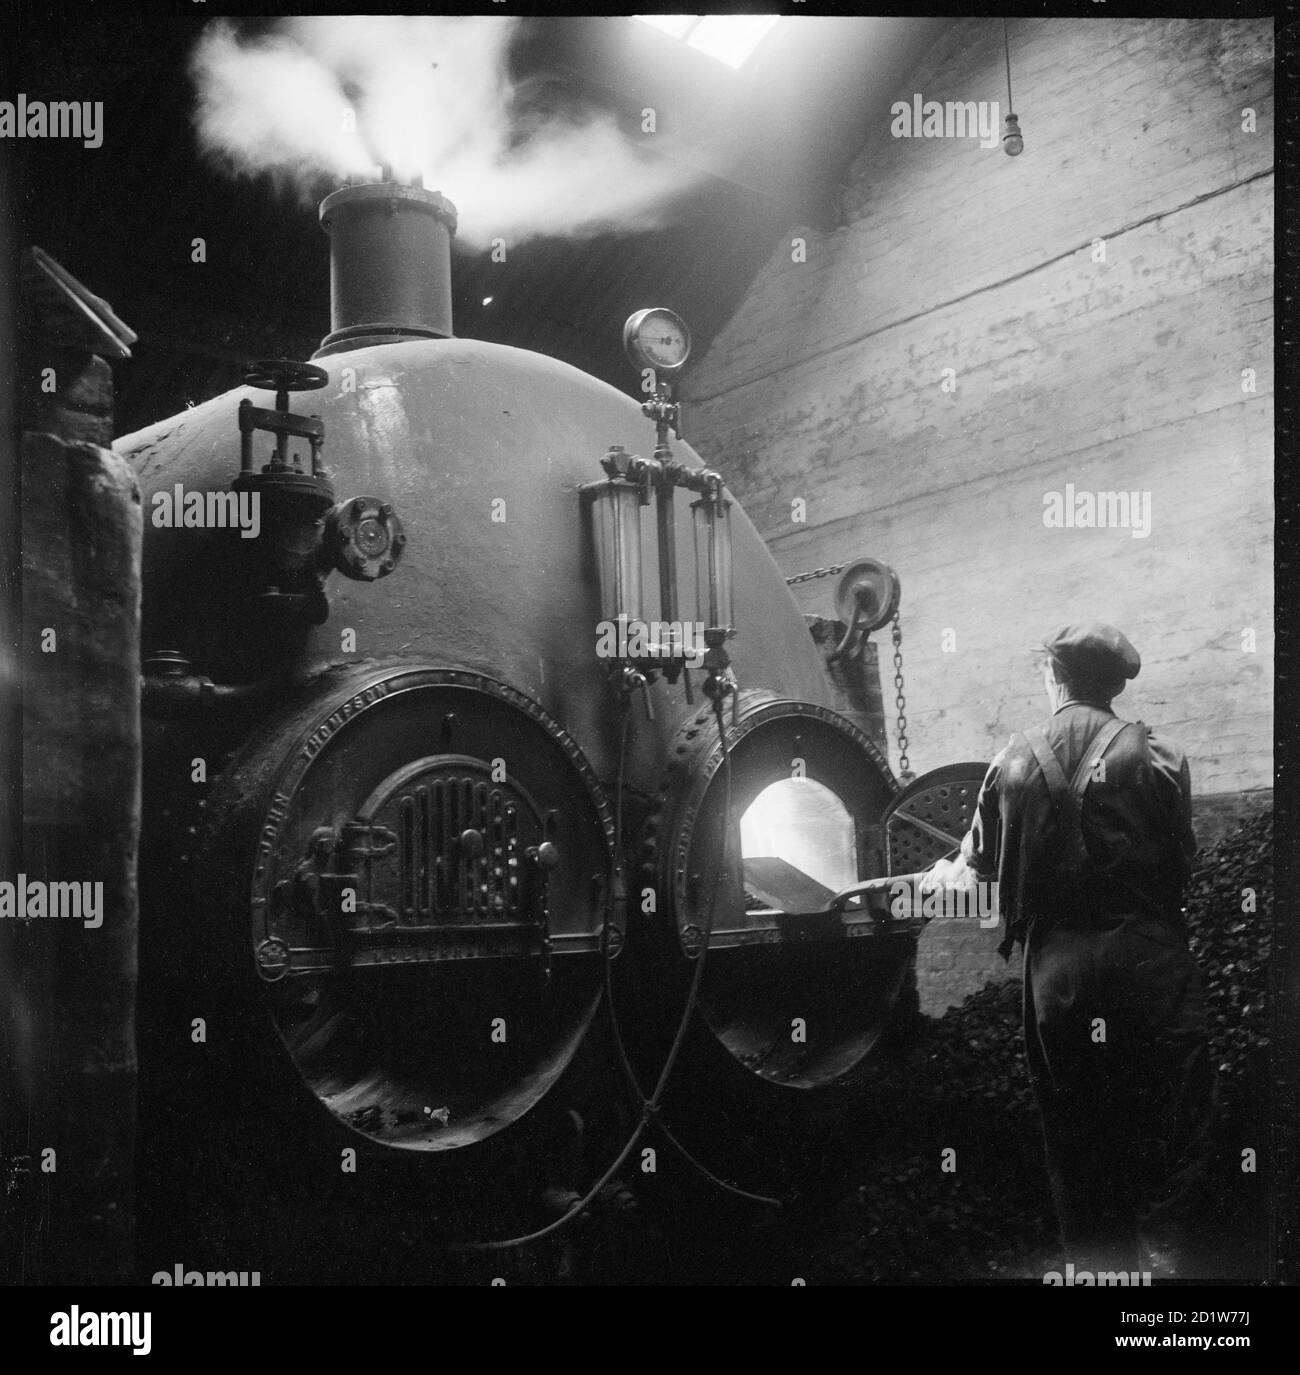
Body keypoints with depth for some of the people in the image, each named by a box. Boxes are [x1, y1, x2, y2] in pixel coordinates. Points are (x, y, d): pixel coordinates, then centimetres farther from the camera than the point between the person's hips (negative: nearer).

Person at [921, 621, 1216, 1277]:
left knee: (1073, 1124, 13)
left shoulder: (1015, 759, 3)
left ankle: (1096, 1261, 20)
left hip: (1055, 959, 3)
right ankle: (1164, 1254, -2)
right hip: (1146, 949, -2)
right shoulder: (1156, 756, -4)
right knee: (1173, 1110, 6)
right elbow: (1182, 858, 2)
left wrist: (948, 873, 34)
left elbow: (983, 859, 12)